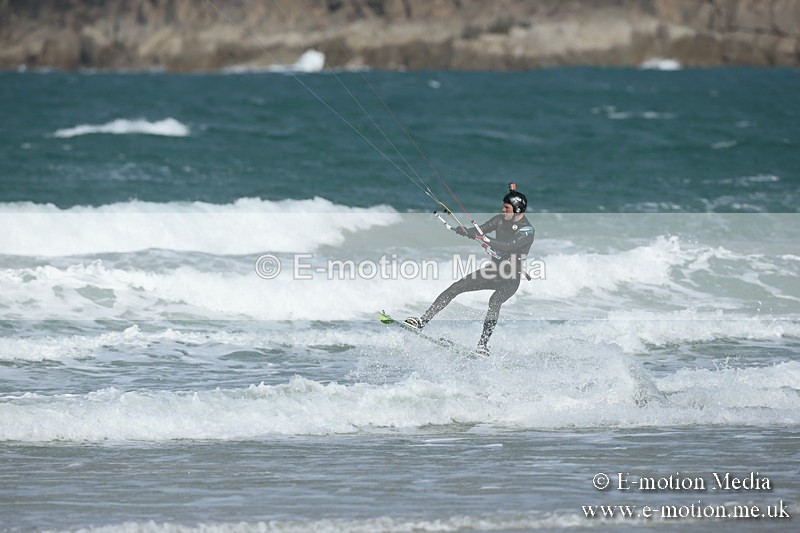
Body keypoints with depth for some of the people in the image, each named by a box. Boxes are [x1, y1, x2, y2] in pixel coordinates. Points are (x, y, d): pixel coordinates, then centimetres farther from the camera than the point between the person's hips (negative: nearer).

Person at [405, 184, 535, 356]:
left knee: (494, 301, -35)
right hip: (494, 270, 6)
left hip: (511, 278, -6)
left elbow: (509, 246, -30)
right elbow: (479, 231, 0)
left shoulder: (527, 230, -16)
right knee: (455, 288, -5)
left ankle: (483, 345, -33)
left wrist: (486, 240, -41)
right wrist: (464, 231, -21)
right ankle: (423, 321, -5)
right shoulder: (501, 219, 4)